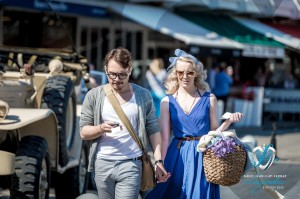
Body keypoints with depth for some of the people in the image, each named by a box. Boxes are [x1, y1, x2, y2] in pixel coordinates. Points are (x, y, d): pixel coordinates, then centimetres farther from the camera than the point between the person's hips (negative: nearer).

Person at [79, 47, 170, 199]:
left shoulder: (143, 96, 4)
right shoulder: (94, 96, 5)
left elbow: (153, 131, 6)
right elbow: (83, 132, 3)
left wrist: (158, 161, -3)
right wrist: (100, 128, -17)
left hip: (131, 165, -2)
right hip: (102, 164, 2)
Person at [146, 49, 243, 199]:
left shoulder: (209, 99, 1)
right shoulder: (167, 101, 1)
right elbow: (164, 137, -1)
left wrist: (228, 121, -11)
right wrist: (160, 164, -9)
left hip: (202, 157, 0)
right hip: (177, 157, 1)